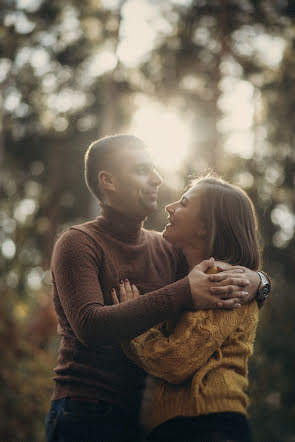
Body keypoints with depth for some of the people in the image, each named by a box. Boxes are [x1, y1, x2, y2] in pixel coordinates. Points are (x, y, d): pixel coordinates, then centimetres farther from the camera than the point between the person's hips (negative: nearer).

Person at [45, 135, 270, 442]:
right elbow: (90, 327, -23)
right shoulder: (77, 243, -8)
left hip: (145, 416, 6)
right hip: (88, 415, -5)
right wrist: (183, 294, -27)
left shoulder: (166, 250, 9)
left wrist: (253, 280, -12)